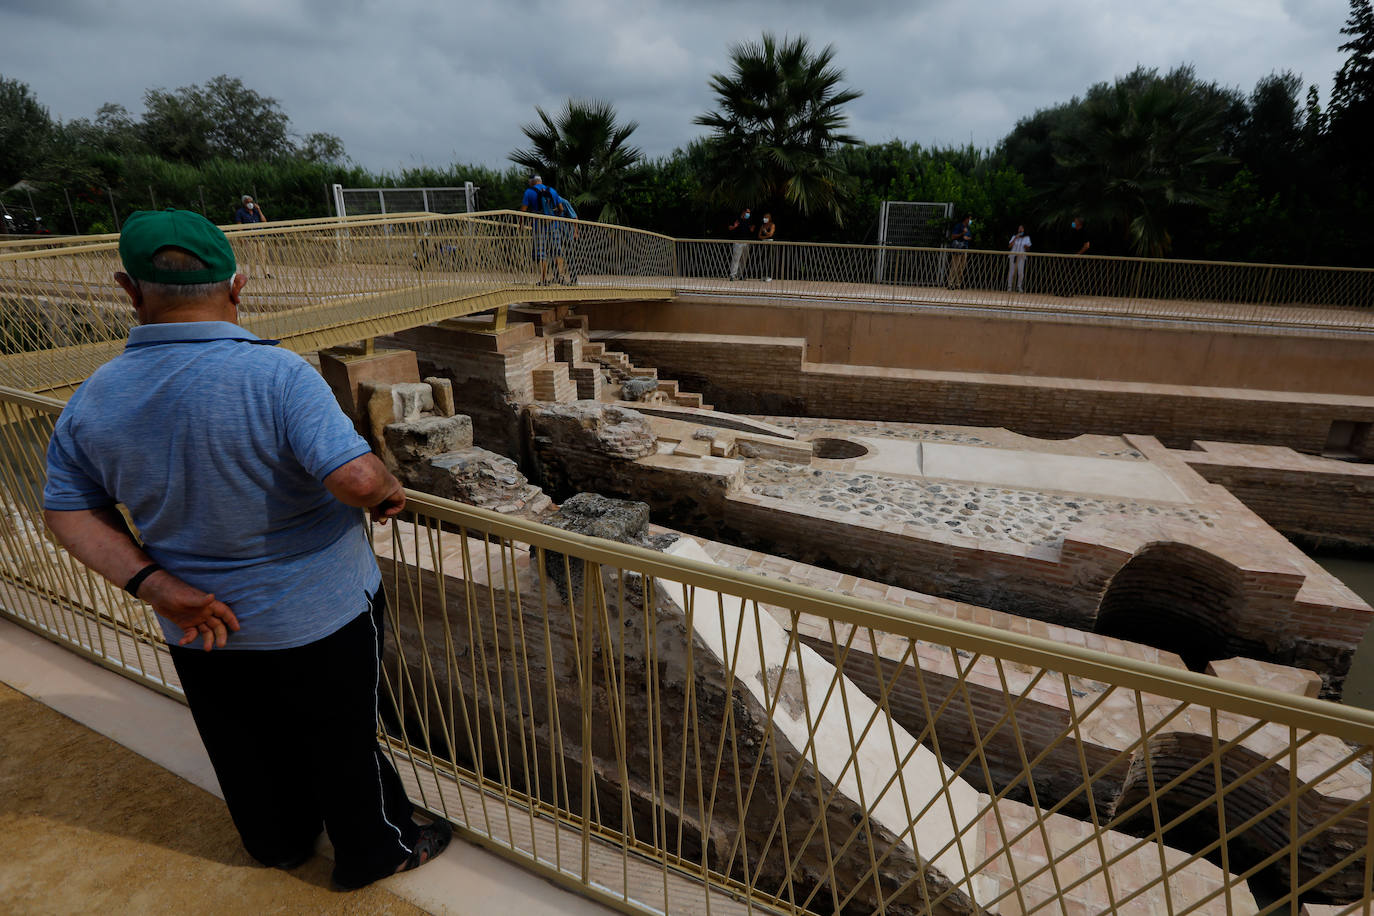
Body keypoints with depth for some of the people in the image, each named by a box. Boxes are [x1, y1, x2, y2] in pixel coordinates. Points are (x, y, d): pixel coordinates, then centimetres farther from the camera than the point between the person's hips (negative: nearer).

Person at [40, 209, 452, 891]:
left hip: (202, 630, 5)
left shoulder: (91, 401, -7)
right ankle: (377, 851, 41)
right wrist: (389, 493, -16)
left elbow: (67, 509, 0)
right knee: (340, 745, 18)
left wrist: (155, 585, -7)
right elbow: (356, 478, -37)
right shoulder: (276, 375, -28)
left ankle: (280, 843, 53)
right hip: (319, 618, -5)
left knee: (246, 752, 27)